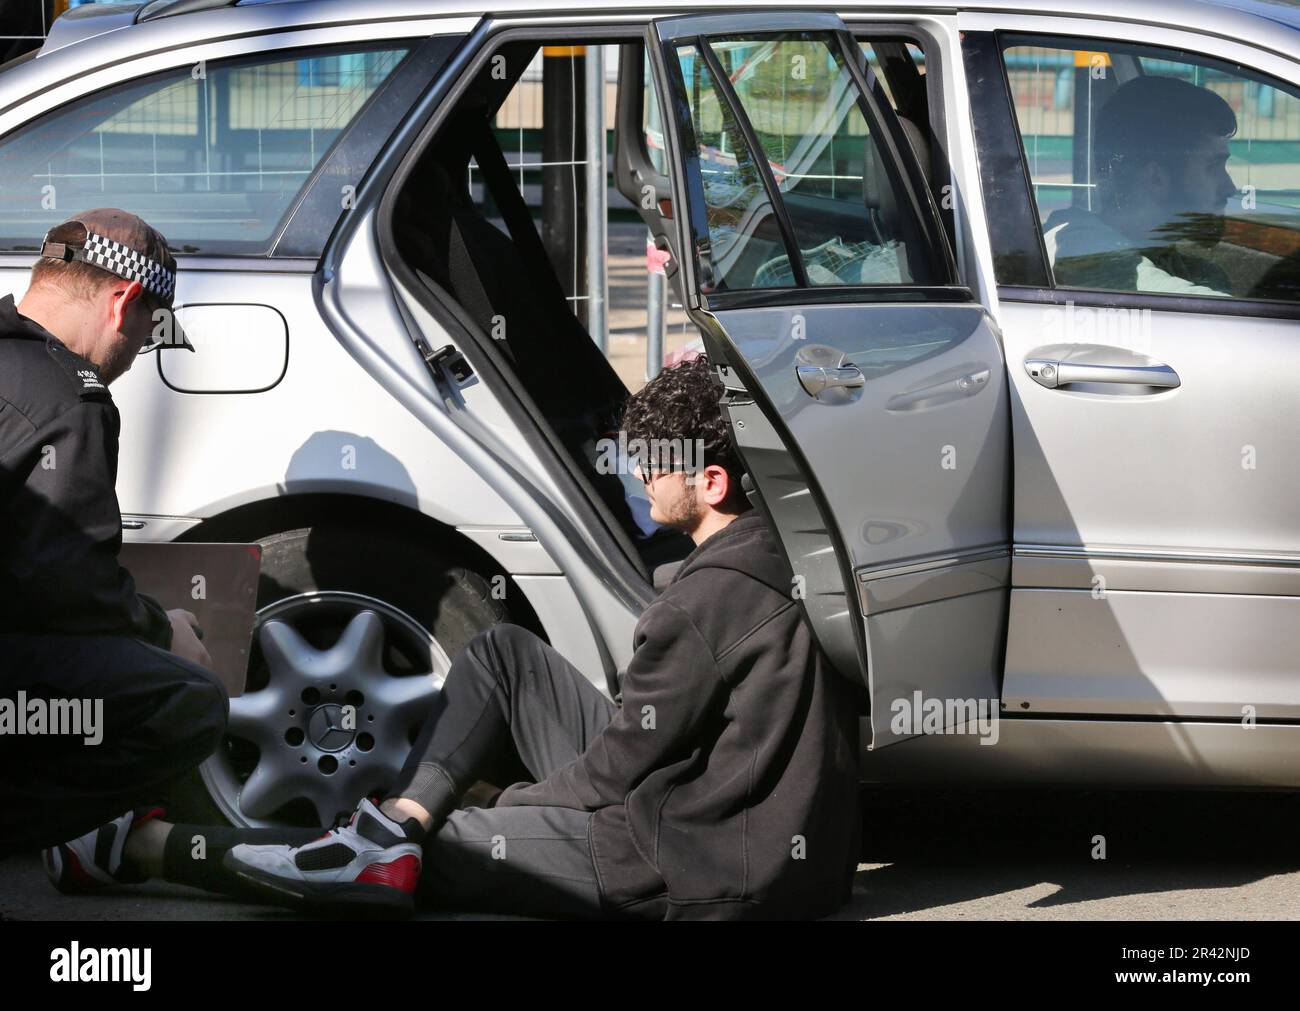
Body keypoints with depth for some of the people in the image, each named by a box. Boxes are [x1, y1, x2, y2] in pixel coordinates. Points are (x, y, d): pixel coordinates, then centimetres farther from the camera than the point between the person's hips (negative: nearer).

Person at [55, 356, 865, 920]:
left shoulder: (708, 598, -20)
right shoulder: (776, 558, 10)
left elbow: (622, 762, -14)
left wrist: (506, 804, 3)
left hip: (713, 873, -9)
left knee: (445, 847, -5)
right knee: (502, 656, 11)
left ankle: (147, 850, -1)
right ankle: (397, 823, -4)